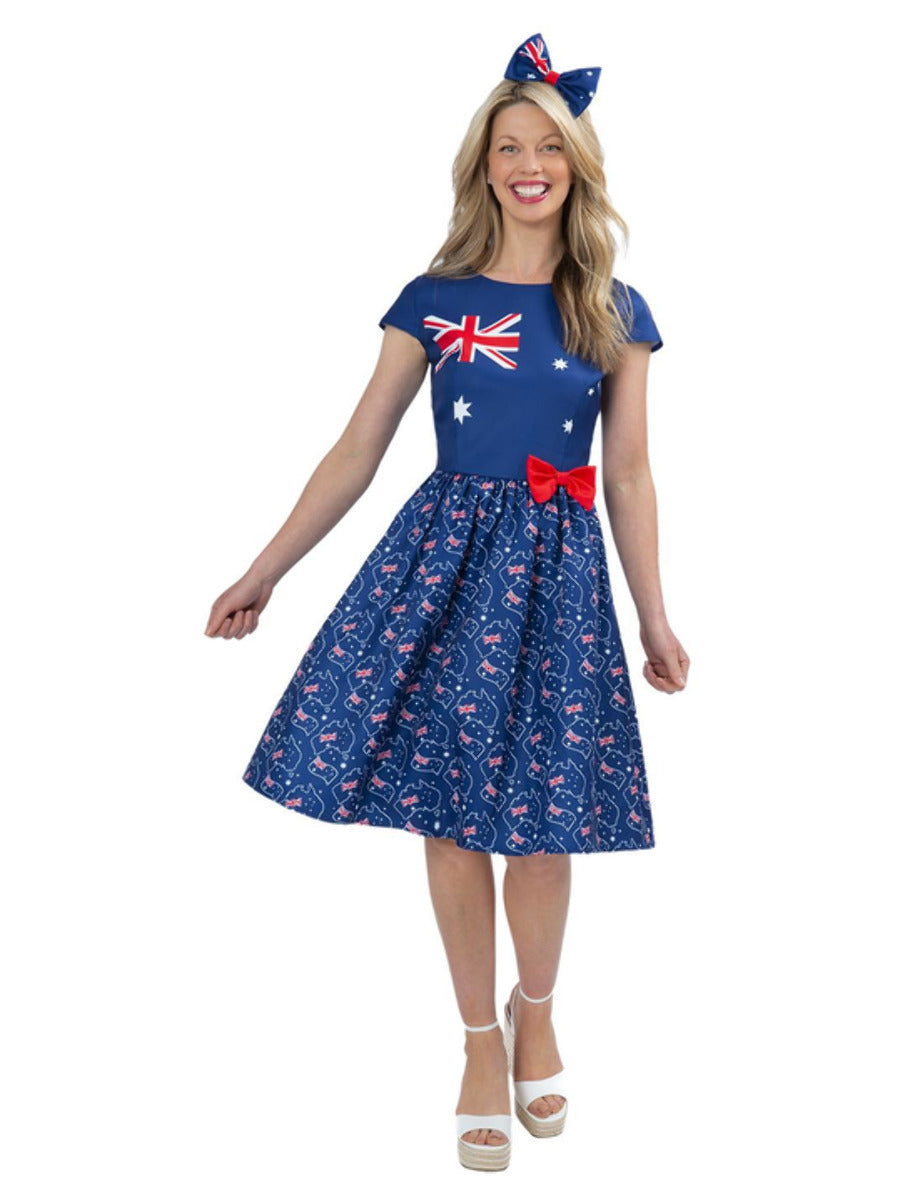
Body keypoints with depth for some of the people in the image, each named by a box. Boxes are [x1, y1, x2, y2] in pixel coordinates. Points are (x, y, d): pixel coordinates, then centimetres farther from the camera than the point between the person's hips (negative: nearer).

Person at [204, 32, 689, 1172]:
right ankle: (481, 1040, 21)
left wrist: (655, 620, 6)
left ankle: (535, 1016, 30)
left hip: (556, 567, 0)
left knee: (539, 814, 3)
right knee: (450, 812, 2)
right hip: (444, 552, 0)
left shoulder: (614, 313, 4)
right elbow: (355, 453, 4)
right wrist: (263, 573, 3)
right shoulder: (433, 300, 3)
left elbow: (630, 478, 7)